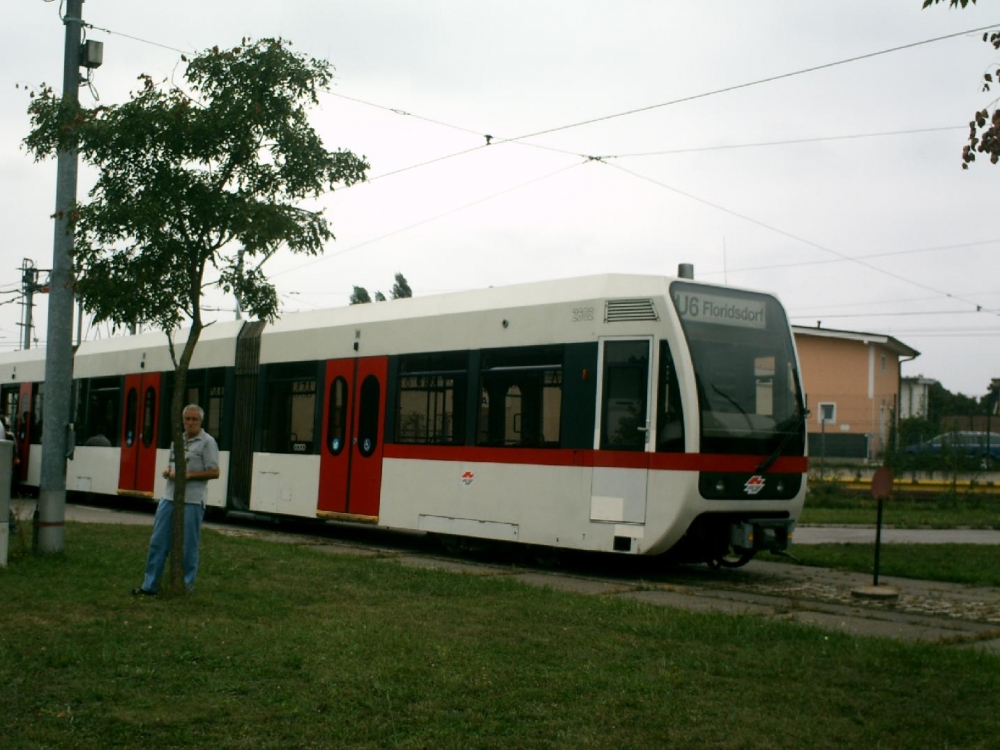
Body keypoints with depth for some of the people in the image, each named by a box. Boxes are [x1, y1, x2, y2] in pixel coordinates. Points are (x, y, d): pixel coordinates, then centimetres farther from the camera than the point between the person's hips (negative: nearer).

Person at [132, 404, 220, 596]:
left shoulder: (207, 442, -5)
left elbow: (214, 472, -9)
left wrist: (189, 474, -16)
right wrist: (168, 471, 2)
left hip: (191, 501, -6)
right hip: (169, 497, 6)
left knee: (188, 546, 1)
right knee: (158, 542, 6)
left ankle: (186, 586, 12)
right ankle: (150, 585, 12)